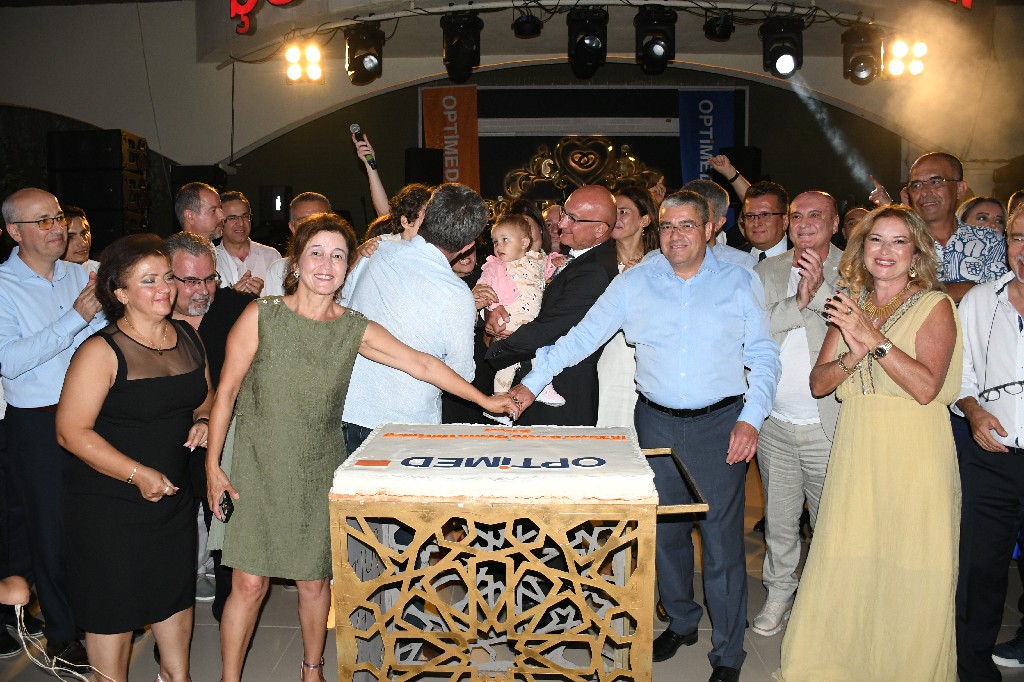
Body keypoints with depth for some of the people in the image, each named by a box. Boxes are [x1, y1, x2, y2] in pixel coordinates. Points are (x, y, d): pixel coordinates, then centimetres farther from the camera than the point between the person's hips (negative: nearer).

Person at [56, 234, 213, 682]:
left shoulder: (188, 338, 3)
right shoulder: (102, 352, -18)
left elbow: (205, 396, 17)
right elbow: (71, 431, -19)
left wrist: (203, 420, -5)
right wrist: (138, 474, -23)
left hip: (174, 494, 6)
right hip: (109, 503, -6)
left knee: (177, 592, 19)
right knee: (114, 607, 7)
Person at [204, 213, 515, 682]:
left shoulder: (354, 329, -1)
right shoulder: (261, 316, -8)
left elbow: (422, 364, -2)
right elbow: (226, 391, -4)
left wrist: (485, 400, -4)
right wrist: (213, 465, -5)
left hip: (319, 472, 2)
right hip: (258, 468, -2)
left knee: (313, 580, 11)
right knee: (250, 583, -1)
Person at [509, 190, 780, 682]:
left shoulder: (740, 282, 1)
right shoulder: (634, 283, 3)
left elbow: (763, 357, 3)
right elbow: (582, 336, 3)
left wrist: (750, 419, -9)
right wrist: (532, 382, -3)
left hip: (721, 424, -2)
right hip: (657, 423, 2)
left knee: (722, 538, 1)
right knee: (664, 529, 12)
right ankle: (681, 621, 35)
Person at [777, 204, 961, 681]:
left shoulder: (934, 306, -2)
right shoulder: (850, 305, 12)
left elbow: (926, 386, -15)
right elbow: (818, 383, 6)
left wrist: (874, 338, -18)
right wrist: (853, 355, -12)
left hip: (915, 453, -4)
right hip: (856, 450, 4)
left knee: (909, 577, 2)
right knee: (844, 566, 5)